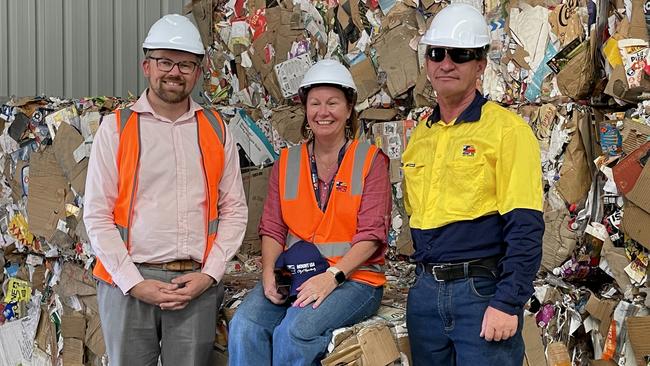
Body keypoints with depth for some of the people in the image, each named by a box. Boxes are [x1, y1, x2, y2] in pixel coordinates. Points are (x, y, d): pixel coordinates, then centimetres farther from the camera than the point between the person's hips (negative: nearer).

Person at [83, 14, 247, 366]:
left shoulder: (216, 131, 9)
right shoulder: (116, 128, 2)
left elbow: (234, 211, 8)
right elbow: (97, 214, -1)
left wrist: (209, 274, -3)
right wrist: (134, 282, -8)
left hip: (197, 285, 2)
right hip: (128, 283, -1)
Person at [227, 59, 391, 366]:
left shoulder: (371, 161, 1)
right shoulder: (286, 162, 14)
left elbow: (371, 234, -7)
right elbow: (272, 228, 10)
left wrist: (332, 276, -20)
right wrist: (269, 273, -9)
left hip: (353, 276, -3)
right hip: (293, 274, 4)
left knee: (294, 331, -31)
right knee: (244, 325, -25)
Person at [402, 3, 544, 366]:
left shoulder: (507, 128, -7)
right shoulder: (420, 135, 12)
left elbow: (525, 228, -14)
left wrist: (508, 304, -19)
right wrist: (425, 281, 12)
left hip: (483, 291, -6)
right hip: (424, 291, 6)